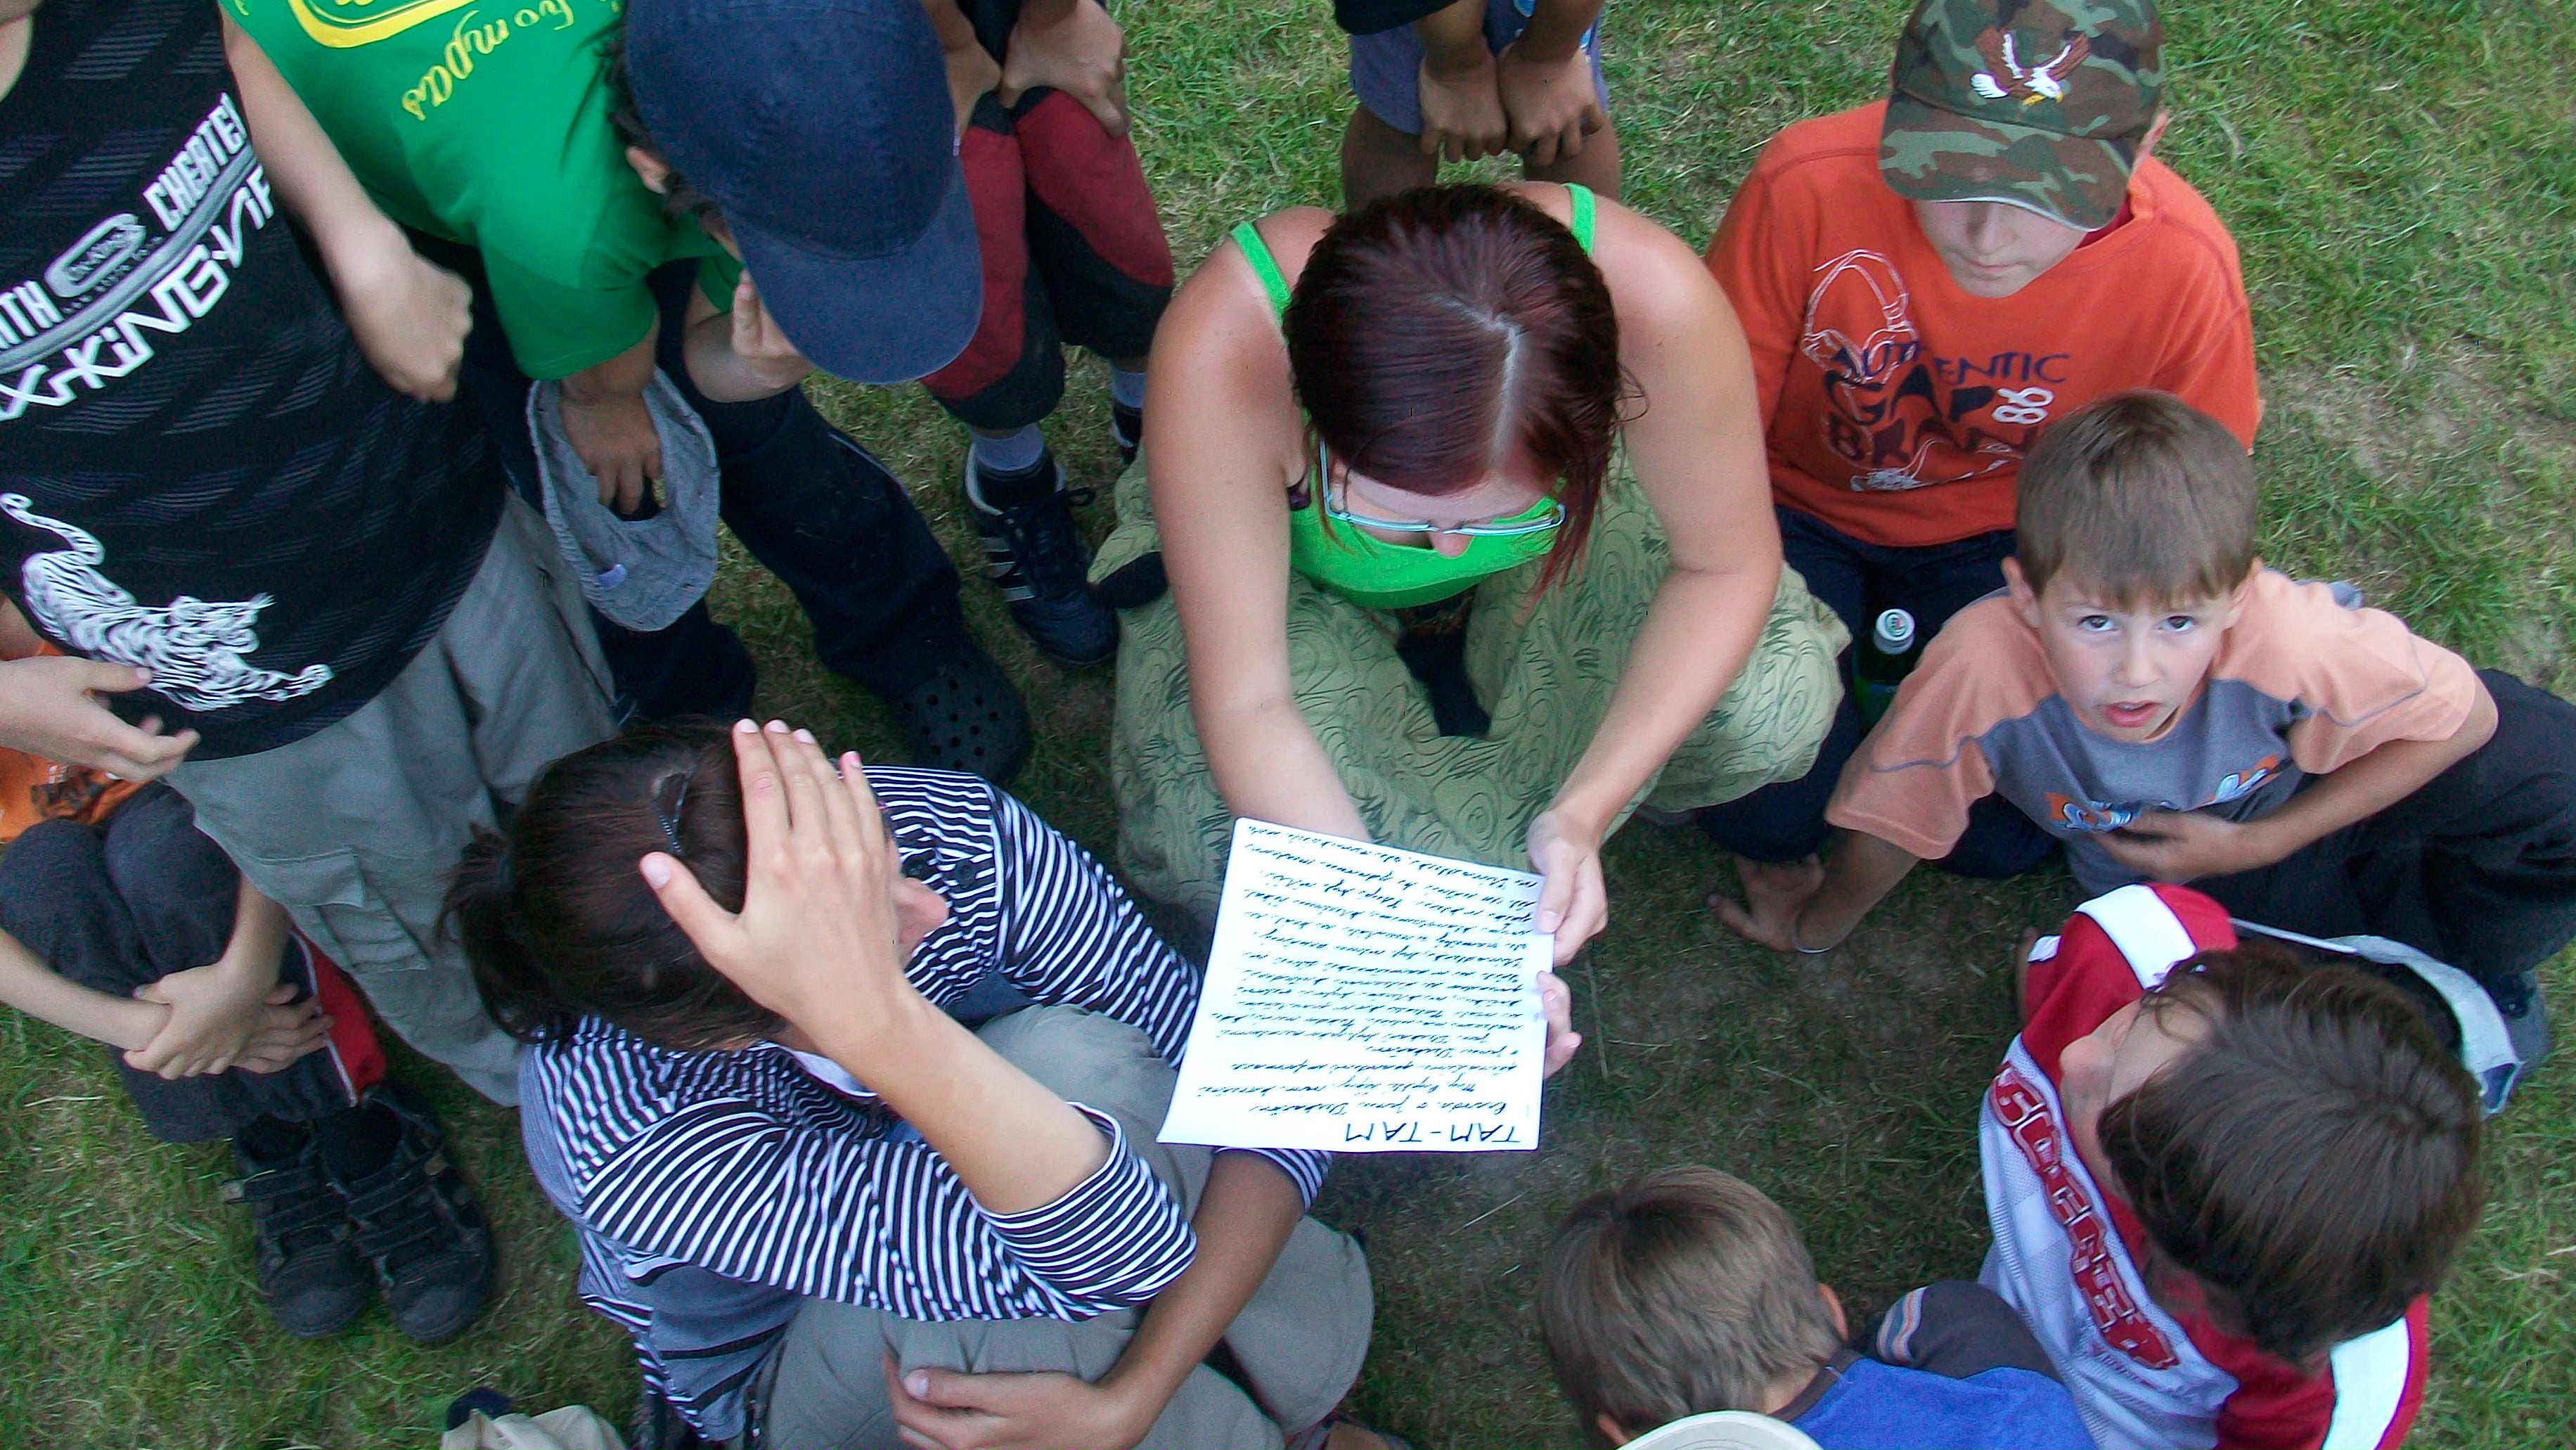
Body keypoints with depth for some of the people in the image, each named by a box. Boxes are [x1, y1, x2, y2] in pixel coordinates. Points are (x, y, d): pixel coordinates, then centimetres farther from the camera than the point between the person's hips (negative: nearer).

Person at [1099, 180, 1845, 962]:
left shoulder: (1653, 300, -39)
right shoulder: (1222, 348, -42)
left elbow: (1726, 565, -22)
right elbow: (1243, 704, -35)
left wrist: (1585, 808, -30)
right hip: (1299, 568, -1)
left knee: (1775, 708, -19)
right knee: (1227, 852, -26)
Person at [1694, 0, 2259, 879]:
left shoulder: (2186, 268, -26)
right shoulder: (1809, 185, -31)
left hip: (1998, 538, 2)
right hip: (1800, 508, -1)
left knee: (1998, 837, -10)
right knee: (1769, 814, -18)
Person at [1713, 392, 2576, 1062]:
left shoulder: (2288, 641, -40)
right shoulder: (1980, 672, -40)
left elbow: (2460, 720, -20)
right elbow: (1886, 820, -21)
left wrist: (2257, 845, -22)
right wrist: (1817, 929, -3)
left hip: (2307, 808, 0)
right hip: (2159, 878, 1)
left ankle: (2453, 975, 6)